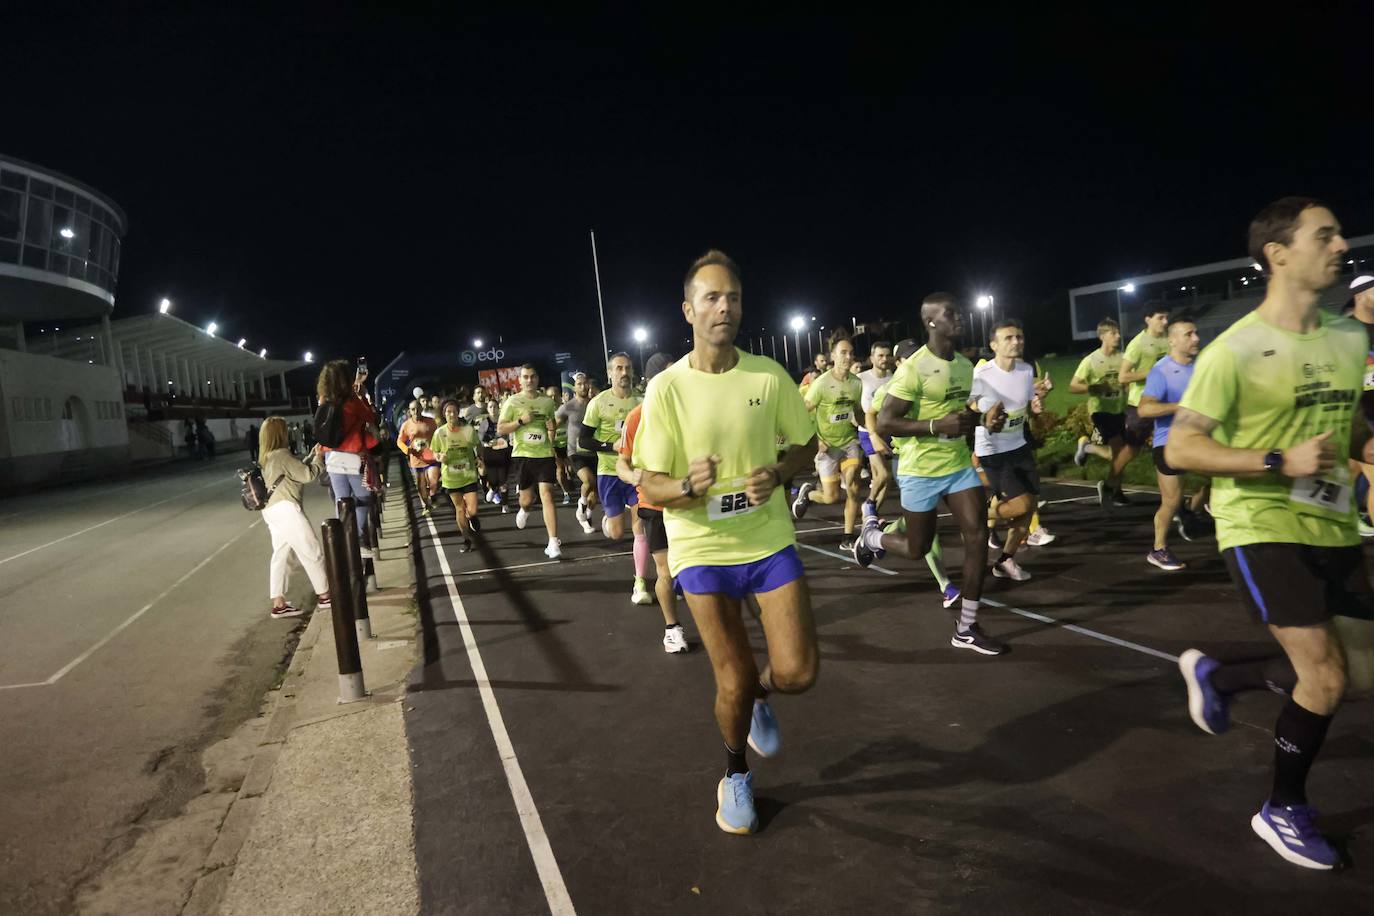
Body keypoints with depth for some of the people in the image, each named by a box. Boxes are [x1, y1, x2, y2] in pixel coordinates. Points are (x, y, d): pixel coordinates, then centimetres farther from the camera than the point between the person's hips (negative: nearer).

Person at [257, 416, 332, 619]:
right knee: (311, 552, -1)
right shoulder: (282, 454, -12)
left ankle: (278, 604, 7)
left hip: (272, 510, 9)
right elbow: (307, 475, -10)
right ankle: (324, 596, 5)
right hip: (286, 508, -9)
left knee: (280, 556, 8)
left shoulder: (266, 458, 17)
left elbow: (297, 470, 23)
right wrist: (319, 457, 3)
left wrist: (312, 455, 20)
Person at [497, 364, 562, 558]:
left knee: (547, 496, -12)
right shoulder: (513, 402, -1)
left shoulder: (547, 401, 5)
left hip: (545, 455, 0)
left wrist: (552, 428, -6)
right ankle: (524, 511, 51)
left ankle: (554, 542, -12)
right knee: (527, 498, 11)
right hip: (523, 455, 0)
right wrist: (521, 421, -16)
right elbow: (500, 430, -3)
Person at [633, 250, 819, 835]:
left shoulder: (769, 375, -3)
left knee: (798, 672, -3)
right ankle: (736, 776, 35)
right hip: (702, 550, -2)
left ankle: (758, 697, 37)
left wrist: (778, 473, -14)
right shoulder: (666, 388, -9)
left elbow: (805, 444, 8)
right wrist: (689, 484, -30)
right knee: (732, 684, 2)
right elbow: (650, 483, -8)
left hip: (770, 540, 2)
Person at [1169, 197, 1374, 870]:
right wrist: (1280, 462, -24)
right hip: (1261, 528, -7)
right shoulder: (1236, 350, -15)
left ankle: (1217, 676, 34)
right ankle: (1283, 811, 17)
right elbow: (1180, 449, -17)